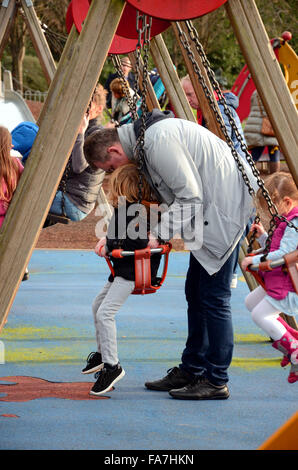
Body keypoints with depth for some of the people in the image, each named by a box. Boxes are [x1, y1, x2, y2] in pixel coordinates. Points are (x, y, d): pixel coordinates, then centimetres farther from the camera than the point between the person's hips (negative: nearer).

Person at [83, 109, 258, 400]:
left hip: (224, 206, -11)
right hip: (209, 209, 11)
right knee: (195, 291, 13)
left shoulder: (158, 140, -20)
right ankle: (191, 371, 20)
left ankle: (216, 381, -5)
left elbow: (190, 195, -21)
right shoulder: (143, 140, 12)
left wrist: (158, 233, -16)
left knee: (213, 294, -9)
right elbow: (183, 194, 18)